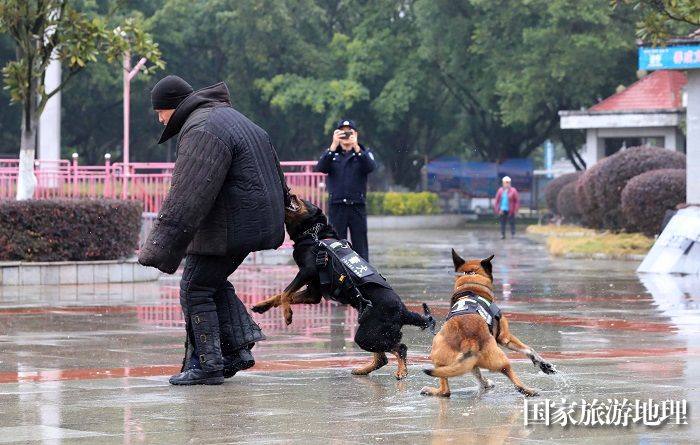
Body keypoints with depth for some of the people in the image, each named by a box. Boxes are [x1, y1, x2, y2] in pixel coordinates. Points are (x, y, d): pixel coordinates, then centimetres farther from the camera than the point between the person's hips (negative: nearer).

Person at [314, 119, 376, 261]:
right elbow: (320, 168, -10)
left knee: (360, 246, 0)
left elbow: (370, 167, -13)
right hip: (336, 206, 0)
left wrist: (356, 147, -24)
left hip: (357, 206, 0)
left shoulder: (364, 152, 8)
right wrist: (333, 146, -21)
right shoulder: (331, 153, 10)